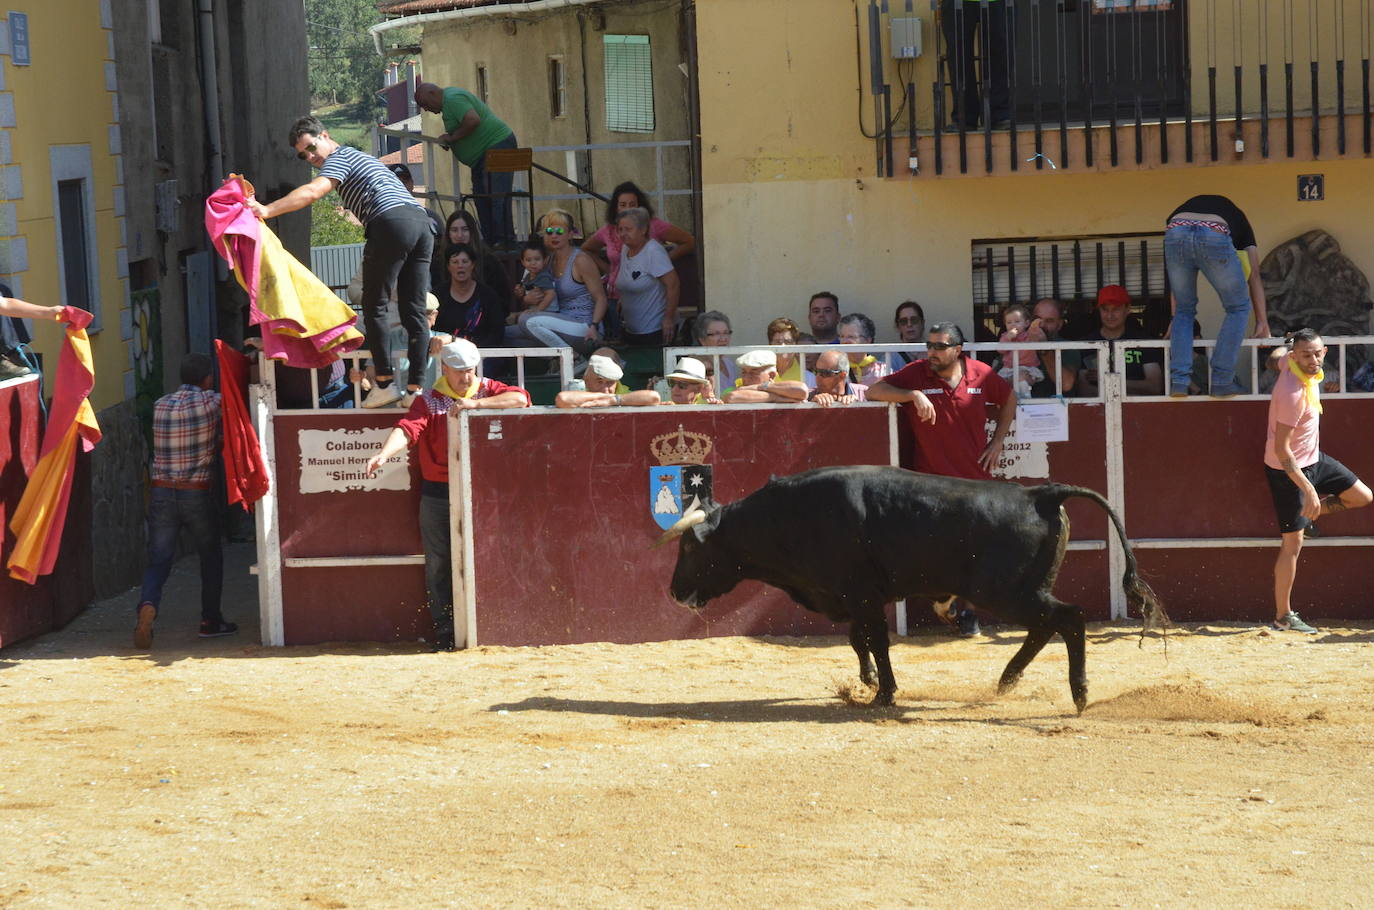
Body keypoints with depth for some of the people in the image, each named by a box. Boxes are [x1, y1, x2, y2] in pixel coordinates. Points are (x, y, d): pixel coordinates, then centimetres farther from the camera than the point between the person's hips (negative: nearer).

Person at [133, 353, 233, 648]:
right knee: (211, 557, 19)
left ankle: (148, 605, -25)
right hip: (197, 493, -2)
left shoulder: (160, 406, 6)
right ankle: (210, 621, 23)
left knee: (158, 561, 3)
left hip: (161, 492, 2)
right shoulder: (211, 402, -7)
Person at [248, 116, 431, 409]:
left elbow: (312, 192, -11)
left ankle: (384, 382, -5)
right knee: (413, 311, 5)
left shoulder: (339, 157, 6)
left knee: (374, 306, -1)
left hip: (393, 222, -9)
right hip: (422, 221, 9)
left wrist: (267, 210, -17)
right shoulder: (358, 157, 34)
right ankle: (416, 388, 1)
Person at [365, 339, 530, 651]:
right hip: (438, 494, 0)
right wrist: (384, 453, -34)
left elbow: (521, 398, -11)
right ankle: (445, 632, 8)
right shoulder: (429, 401, 2)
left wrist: (476, 403, -18)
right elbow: (408, 428, -14)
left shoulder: (489, 390, 7)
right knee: (438, 564, 2)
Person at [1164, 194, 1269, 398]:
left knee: (1184, 310, 23)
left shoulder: (1182, 210, 44)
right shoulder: (1238, 219, 38)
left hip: (1175, 236, 2)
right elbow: (1254, 275, 31)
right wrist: (1262, 322, 31)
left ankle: (1178, 381, 10)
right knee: (1238, 307, 18)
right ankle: (1221, 382, 12)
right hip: (1214, 237, -2)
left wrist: (1175, 317, 43)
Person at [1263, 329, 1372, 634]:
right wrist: (1308, 489, -33)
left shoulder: (1290, 362, -9)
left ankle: (1309, 512, 30)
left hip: (1313, 458, 9)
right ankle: (1282, 617, 4)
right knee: (1292, 544, -4)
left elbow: (1277, 355, 18)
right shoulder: (1293, 393, -33)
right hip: (1288, 470, -9)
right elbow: (1281, 449, -31)